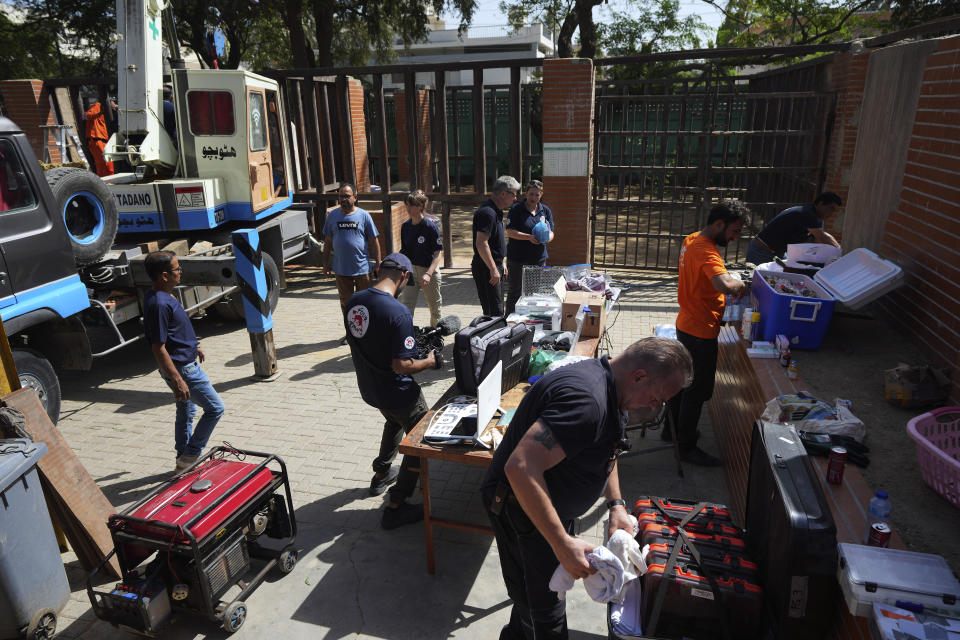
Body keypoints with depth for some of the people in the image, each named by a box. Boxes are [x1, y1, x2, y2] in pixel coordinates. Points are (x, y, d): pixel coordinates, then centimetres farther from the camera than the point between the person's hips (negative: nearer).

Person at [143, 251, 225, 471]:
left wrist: (193, 346, 30)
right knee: (215, 408, -1)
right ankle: (189, 457, 9)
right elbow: (159, 348, -27)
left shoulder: (159, 296, 5)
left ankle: (184, 461, 34)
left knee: (186, 412, 20)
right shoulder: (159, 304, -27)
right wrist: (177, 381, -27)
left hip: (186, 364, 10)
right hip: (182, 368, -10)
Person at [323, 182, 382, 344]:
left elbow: (373, 242, 0)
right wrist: (325, 262, 9)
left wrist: (378, 263, -2)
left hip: (362, 268, -2)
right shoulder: (333, 215, 4)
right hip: (341, 268, 2)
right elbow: (327, 241, 10)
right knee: (345, 302, 12)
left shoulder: (363, 215, -2)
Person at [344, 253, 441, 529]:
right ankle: (395, 508, 13)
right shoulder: (398, 313, -28)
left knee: (394, 421, 35)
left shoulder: (354, 301, -5)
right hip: (396, 391, -8)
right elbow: (401, 366, -28)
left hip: (367, 387, 8)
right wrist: (428, 362, -9)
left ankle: (381, 474, 51)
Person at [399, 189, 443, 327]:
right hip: (410, 270, 4)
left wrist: (428, 274, -27)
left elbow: (437, 254, -15)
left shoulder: (430, 226, -14)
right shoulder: (405, 226, 4)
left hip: (429, 270, -4)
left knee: (435, 307, 11)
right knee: (406, 307, -7)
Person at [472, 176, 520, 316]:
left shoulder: (496, 211, 15)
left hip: (494, 266, 10)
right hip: (485, 268, -10)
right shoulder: (487, 212, -19)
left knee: (497, 309, 16)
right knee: (494, 312, -8)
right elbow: (481, 243, -26)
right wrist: (493, 269, -25)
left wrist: (501, 264, 23)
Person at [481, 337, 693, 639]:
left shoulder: (606, 385, 1)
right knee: (543, 612, 2)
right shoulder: (587, 399, -33)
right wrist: (563, 544, -35)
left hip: (551, 503, 10)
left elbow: (603, 451, 18)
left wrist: (616, 505, 5)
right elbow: (520, 468, -40)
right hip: (522, 509, -10)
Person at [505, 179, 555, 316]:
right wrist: (529, 237, -23)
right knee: (515, 291, 1)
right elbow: (509, 231, -11)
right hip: (517, 259, -4)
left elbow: (551, 233, 9)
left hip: (538, 259, 4)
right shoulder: (516, 209, -4)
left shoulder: (546, 211, 10)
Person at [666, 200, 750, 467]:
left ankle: (673, 428, 38)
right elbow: (724, 284, -42)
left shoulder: (692, 240, 6)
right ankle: (687, 446, 16)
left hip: (687, 324, 10)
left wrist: (730, 280, 7)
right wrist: (739, 284, -21)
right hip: (701, 331, -10)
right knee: (698, 389, 3)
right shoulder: (705, 250, -25)